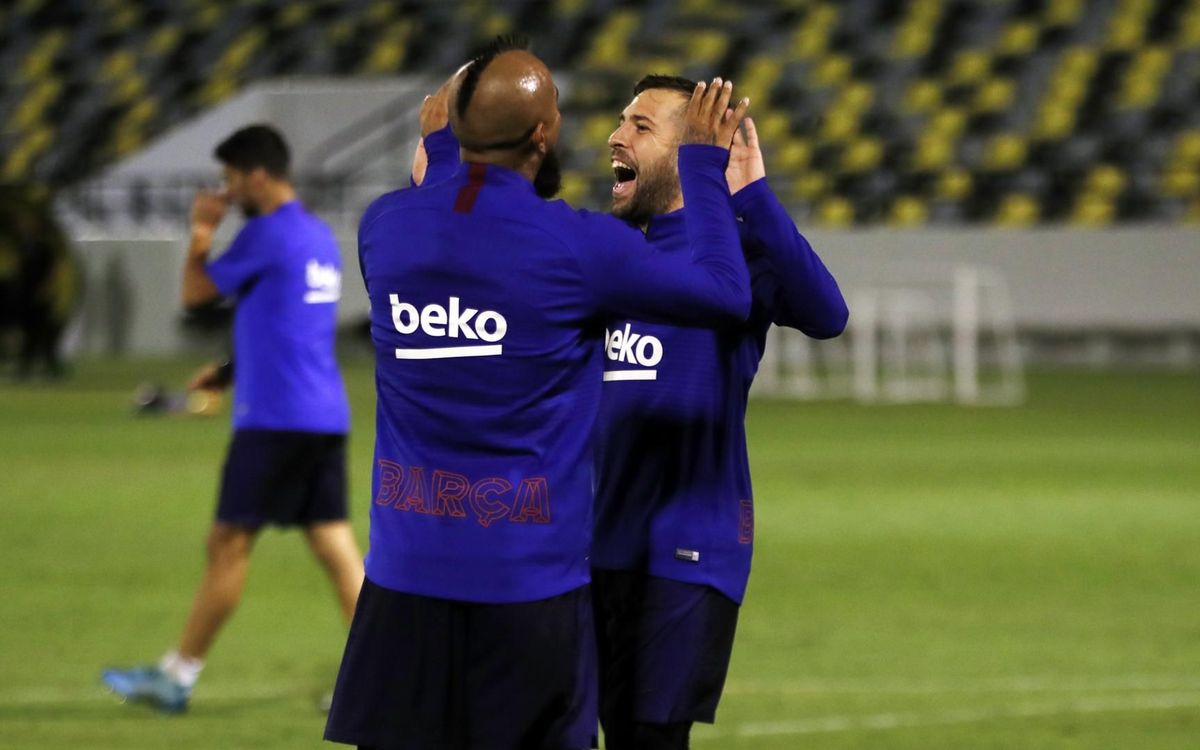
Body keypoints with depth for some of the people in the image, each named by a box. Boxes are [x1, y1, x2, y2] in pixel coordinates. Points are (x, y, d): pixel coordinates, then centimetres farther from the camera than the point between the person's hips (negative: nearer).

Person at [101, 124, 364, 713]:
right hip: (326, 416, 8)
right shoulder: (320, 237, 16)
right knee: (335, 547, 4)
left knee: (228, 544, -1)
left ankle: (176, 677, 5)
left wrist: (200, 234, 11)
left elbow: (195, 293, -2)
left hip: (275, 419, -8)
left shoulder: (267, 234, -11)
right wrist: (233, 370, 22)